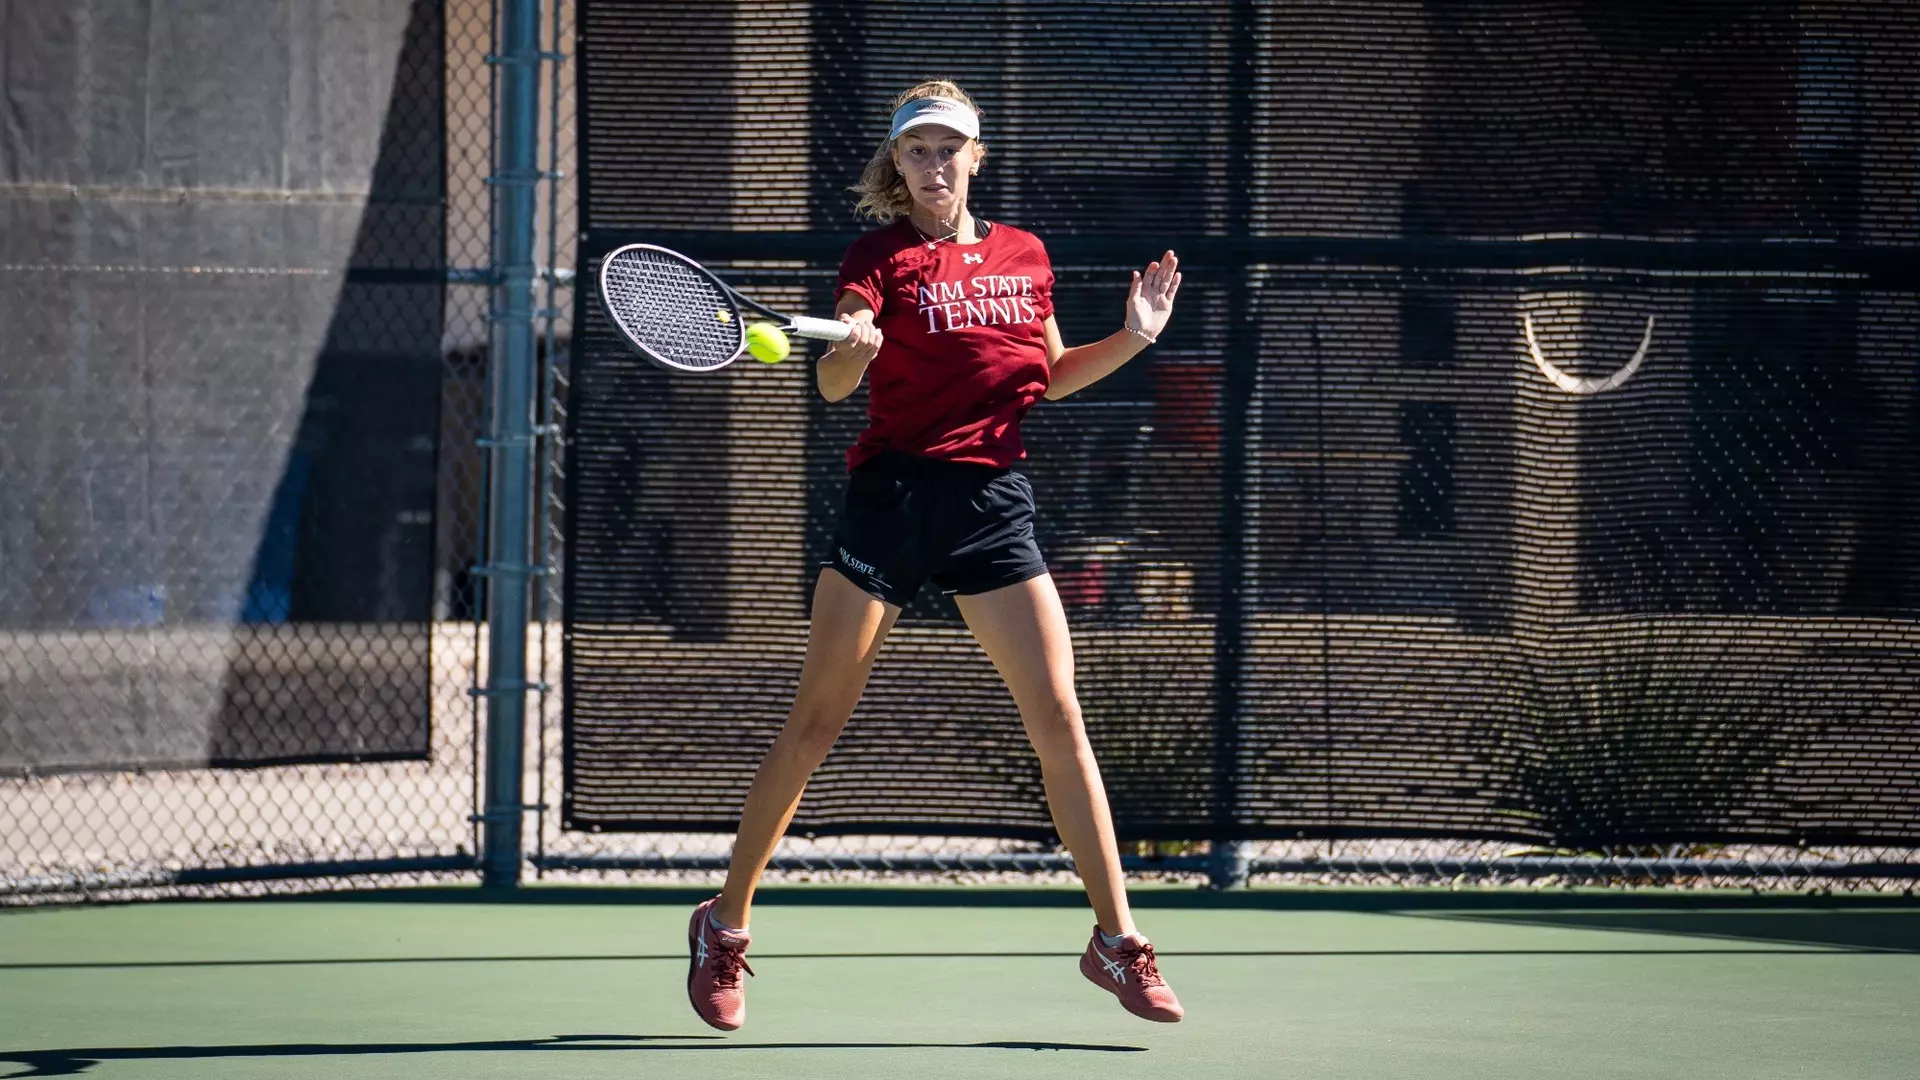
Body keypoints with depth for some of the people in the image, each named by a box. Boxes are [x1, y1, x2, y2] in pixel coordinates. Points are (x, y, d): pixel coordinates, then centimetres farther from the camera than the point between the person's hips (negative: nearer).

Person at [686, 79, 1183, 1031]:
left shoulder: (1022, 256, 12)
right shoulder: (882, 255, -2)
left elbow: (1051, 377, 24)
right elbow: (832, 381, -16)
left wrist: (1133, 339, 9)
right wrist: (852, 349, -38)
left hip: (993, 500, 3)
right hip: (892, 493, -3)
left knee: (1058, 720, -4)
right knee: (815, 723, -1)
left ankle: (1116, 940, 2)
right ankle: (725, 927, 11)